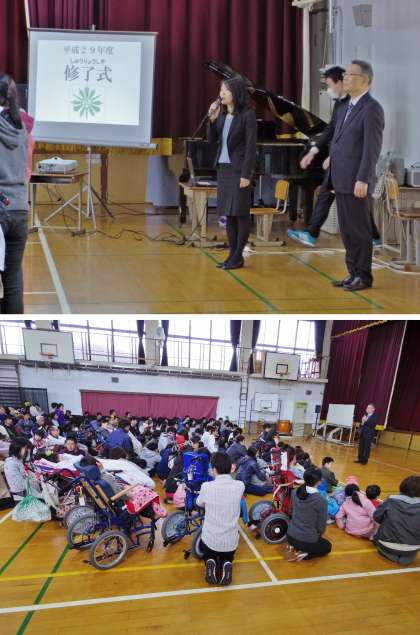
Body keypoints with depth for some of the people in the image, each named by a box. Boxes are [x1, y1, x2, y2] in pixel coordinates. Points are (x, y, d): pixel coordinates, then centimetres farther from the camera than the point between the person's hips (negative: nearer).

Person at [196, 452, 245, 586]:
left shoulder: (206, 487, -17)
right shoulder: (240, 486, -13)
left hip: (210, 539, -1)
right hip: (231, 541, 1)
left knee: (209, 556, 30)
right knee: (227, 558, 31)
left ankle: (210, 564, -3)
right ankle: (226, 565, -1)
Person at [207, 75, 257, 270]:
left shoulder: (247, 115, -8)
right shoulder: (222, 114, 9)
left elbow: (251, 147, -12)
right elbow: (211, 139, 10)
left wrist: (246, 174, -17)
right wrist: (212, 119, -5)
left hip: (239, 169, -6)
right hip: (223, 168, 7)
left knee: (240, 213, -2)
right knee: (228, 213, 8)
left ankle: (238, 257, 3)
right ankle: (232, 254, 14)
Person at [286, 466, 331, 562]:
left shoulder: (295, 493, -7)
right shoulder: (321, 501, -23)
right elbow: (321, 525, -11)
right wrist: (317, 535, 10)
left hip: (291, 536, 6)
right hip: (308, 541, -6)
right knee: (327, 546, 27)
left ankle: (293, 547, 12)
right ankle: (303, 554, 3)